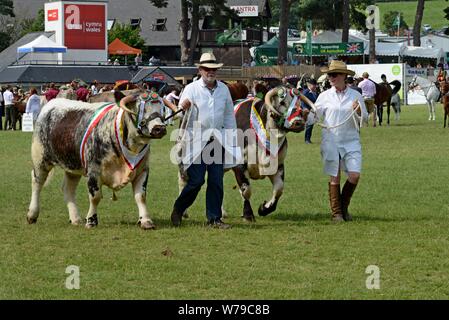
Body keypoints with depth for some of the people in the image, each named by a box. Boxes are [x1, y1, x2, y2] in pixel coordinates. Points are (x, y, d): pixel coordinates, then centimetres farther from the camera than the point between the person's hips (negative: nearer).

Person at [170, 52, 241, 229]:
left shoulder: (224, 89, 9)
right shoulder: (191, 89, -3)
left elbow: (229, 115, 18)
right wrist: (183, 108, -31)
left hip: (218, 141, 4)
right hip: (196, 140, -4)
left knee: (216, 181, 4)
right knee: (196, 180, -7)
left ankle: (214, 218, 11)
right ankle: (178, 210, 13)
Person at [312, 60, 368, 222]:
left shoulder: (355, 95, 4)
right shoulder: (325, 96, 3)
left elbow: (365, 118, 7)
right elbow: (315, 115, 9)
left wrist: (358, 110, -13)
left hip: (351, 140, 1)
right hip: (330, 141, -1)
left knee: (354, 175, -7)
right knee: (334, 177, 1)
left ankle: (344, 207, 17)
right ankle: (336, 212, 12)